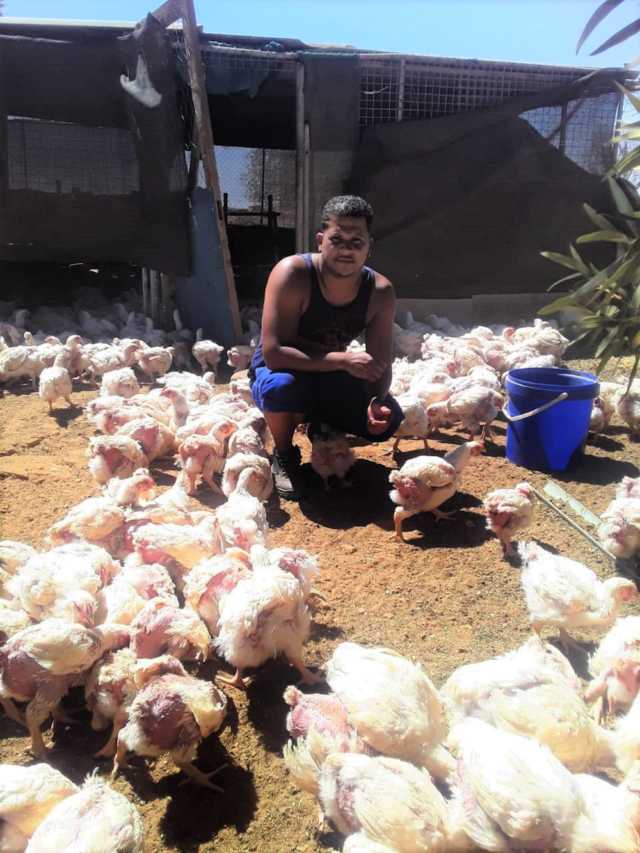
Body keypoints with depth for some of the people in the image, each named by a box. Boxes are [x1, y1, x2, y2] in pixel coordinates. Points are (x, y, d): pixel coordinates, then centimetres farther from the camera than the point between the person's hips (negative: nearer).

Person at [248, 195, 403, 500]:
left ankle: (323, 431, 18)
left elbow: (380, 364, -12)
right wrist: (343, 360, -40)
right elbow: (273, 352, -33)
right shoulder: (292, 273, -28)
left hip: (330, 380, 4)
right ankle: (284, 456, -5)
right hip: (279, 372, -4)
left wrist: (376, 402, -34)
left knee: (387, 419, -15)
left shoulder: (381, 292, -15)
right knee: (282, 386, -39)